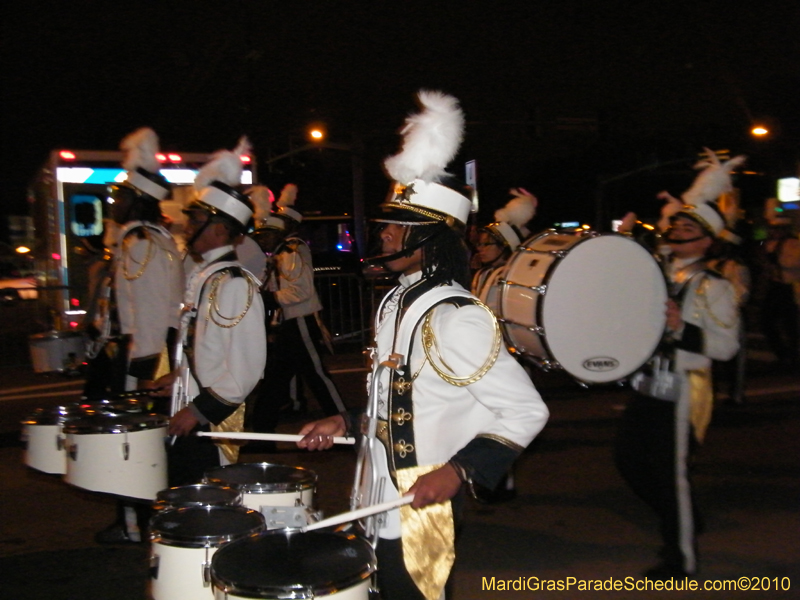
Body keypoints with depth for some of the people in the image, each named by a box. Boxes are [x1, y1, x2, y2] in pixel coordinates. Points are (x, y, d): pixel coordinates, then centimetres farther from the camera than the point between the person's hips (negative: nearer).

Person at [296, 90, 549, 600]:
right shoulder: (397, 303, 7)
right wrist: (346, 422, 8)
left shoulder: (455, 318, -22)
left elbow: (526, 411, -21)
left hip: (420, 516, -8)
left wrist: (459, 470, -27)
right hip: (379, 508, 8)